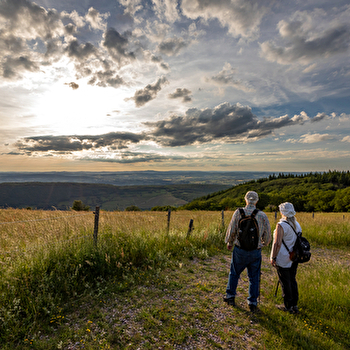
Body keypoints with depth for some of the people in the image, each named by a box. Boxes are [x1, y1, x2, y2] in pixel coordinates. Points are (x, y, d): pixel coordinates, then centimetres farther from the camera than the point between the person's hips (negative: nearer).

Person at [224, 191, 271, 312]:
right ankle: (253, 302, 25)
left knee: (234, 273, 19)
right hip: (255, 252, 1)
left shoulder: (238, 213, -11)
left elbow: (231, 231, -5)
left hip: (240, 250, -1)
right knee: (254, 277, 16)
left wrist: (229, 243, 13)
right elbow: (267, 236, 1)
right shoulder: (262, 215, -7)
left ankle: (230, 296, 31)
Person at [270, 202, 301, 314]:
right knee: (292, 280, 18)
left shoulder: (281, 225, -20)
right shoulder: (297, 224, 3)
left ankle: (288, 306, 19)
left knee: (285, 282, 6)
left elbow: (277, 243, -21)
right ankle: (295, 305, 27)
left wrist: (273, 257, -12)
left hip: (283, 259, -7)